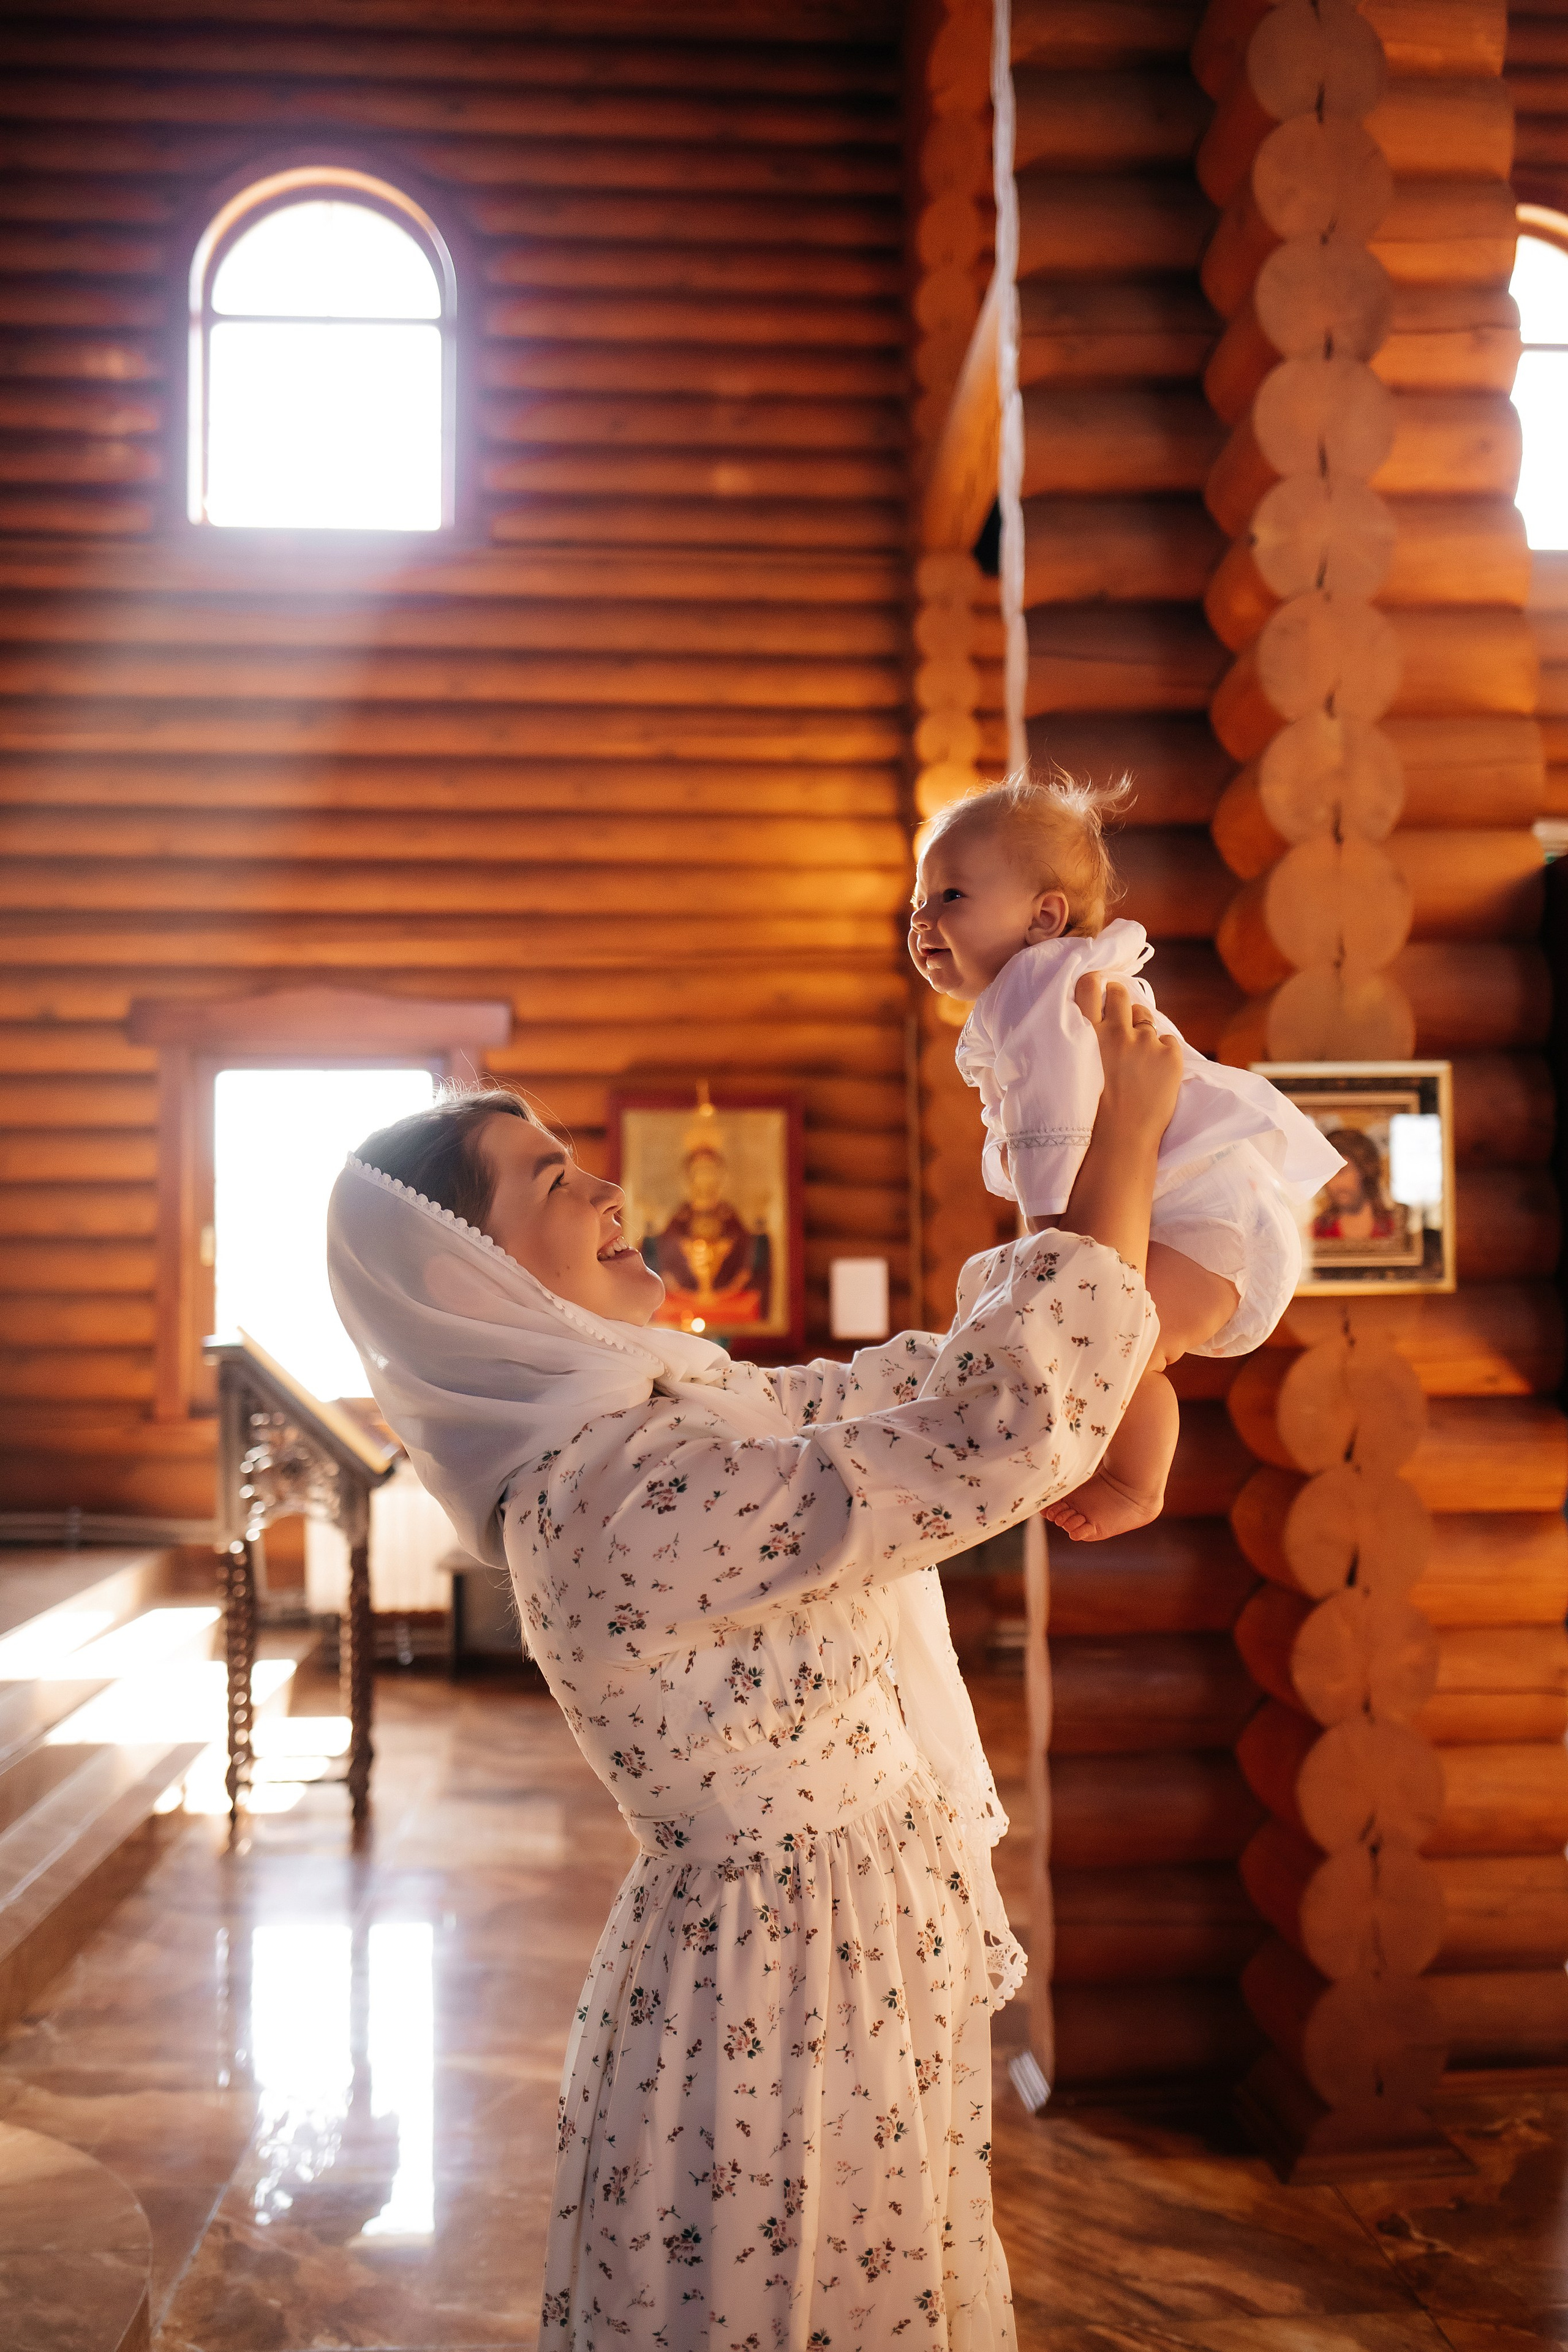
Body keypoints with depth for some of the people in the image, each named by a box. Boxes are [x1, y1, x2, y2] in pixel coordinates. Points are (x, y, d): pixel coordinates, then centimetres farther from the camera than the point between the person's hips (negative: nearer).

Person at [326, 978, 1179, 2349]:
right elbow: (1005, 1430, -32)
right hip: (787, 2001, -9)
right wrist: (1127, 1133, -23)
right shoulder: (624, 1497, -28)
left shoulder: (678, 1403, 2)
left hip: (866, 1963, 9)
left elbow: (916, 1381, 11)